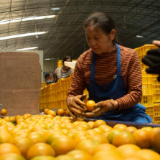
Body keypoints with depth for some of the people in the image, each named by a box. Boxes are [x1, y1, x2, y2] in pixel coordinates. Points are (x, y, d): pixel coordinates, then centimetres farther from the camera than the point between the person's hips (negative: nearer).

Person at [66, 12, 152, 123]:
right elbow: (74, 92, 5)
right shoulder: (83, 60, 1)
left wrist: (113, 105, -27)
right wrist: (71, 100, -21)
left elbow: (136, 93, -8)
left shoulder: (129, 56, -4)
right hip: (97, 115, 2)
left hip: (127, 113, -2)